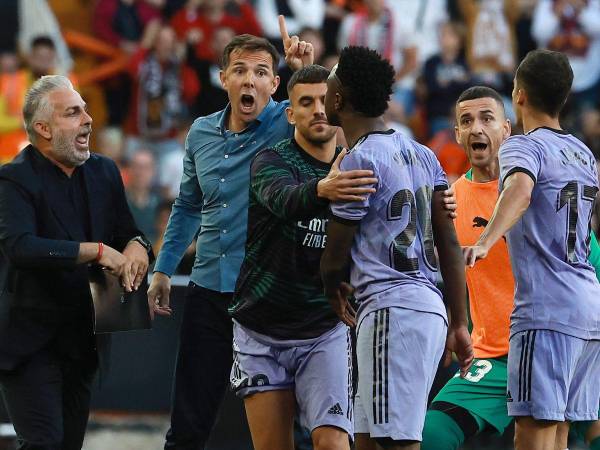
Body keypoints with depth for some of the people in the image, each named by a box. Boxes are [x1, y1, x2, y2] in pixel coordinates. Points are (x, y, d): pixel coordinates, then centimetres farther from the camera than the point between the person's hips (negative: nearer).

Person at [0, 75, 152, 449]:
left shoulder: (104, 172, 9)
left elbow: (129, 232, 15)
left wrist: (136, 247, -11)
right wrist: (97, 251, -28)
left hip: (80, 343, 7)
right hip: (31, 343, -7)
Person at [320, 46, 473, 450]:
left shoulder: (359, 162, -10)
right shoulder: (421, 154, 15)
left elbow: (335, 257, -3)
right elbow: (449, 243, 14)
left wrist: (335, 293, 20)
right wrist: (460, 323, 16)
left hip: (390, 308, -9)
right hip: (431, 307, 9)